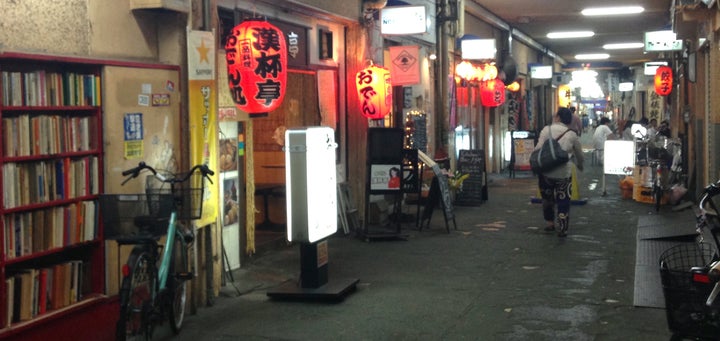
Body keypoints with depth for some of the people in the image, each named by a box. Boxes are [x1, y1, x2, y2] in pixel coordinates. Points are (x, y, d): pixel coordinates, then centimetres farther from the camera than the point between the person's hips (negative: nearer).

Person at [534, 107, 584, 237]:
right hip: (564, 173, 0)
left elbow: (538, 149, -11)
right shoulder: (572, 135, 3)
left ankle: (549, 223, 29)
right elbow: (579, 155, 14)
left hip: (546, 172, 1)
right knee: (563, 201, 7)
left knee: (547, 198, 20)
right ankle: (562, 228, 5)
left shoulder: (546, 130, -2)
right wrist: (580, 166, 33)